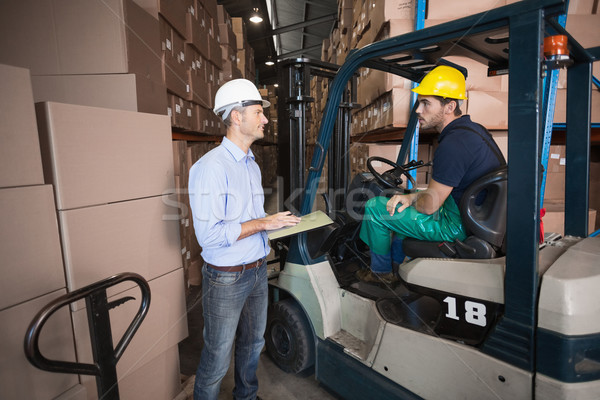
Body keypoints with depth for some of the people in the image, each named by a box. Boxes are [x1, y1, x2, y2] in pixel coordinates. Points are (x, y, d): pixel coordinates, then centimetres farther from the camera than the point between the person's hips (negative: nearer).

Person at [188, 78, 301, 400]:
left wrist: (277, 222, 3)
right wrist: (262, 223, -22)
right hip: (226, 278, -8)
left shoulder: (251, 165, 10)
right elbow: (208, 234, -26)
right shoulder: (211, 166, -20)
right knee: (217, 359, 9)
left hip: (257, 271, 8)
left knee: (252, 344, 24)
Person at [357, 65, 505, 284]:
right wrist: (411, 196, 2)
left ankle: (381, 272, 16)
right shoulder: (474, 129, 7)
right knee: (402, 204, 30)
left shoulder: (453, 145, -27)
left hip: (457, 226, -10)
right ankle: (397, 260, 42)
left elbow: (429, 205, -23)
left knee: (374, 207, -5)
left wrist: (414, 198, 0)